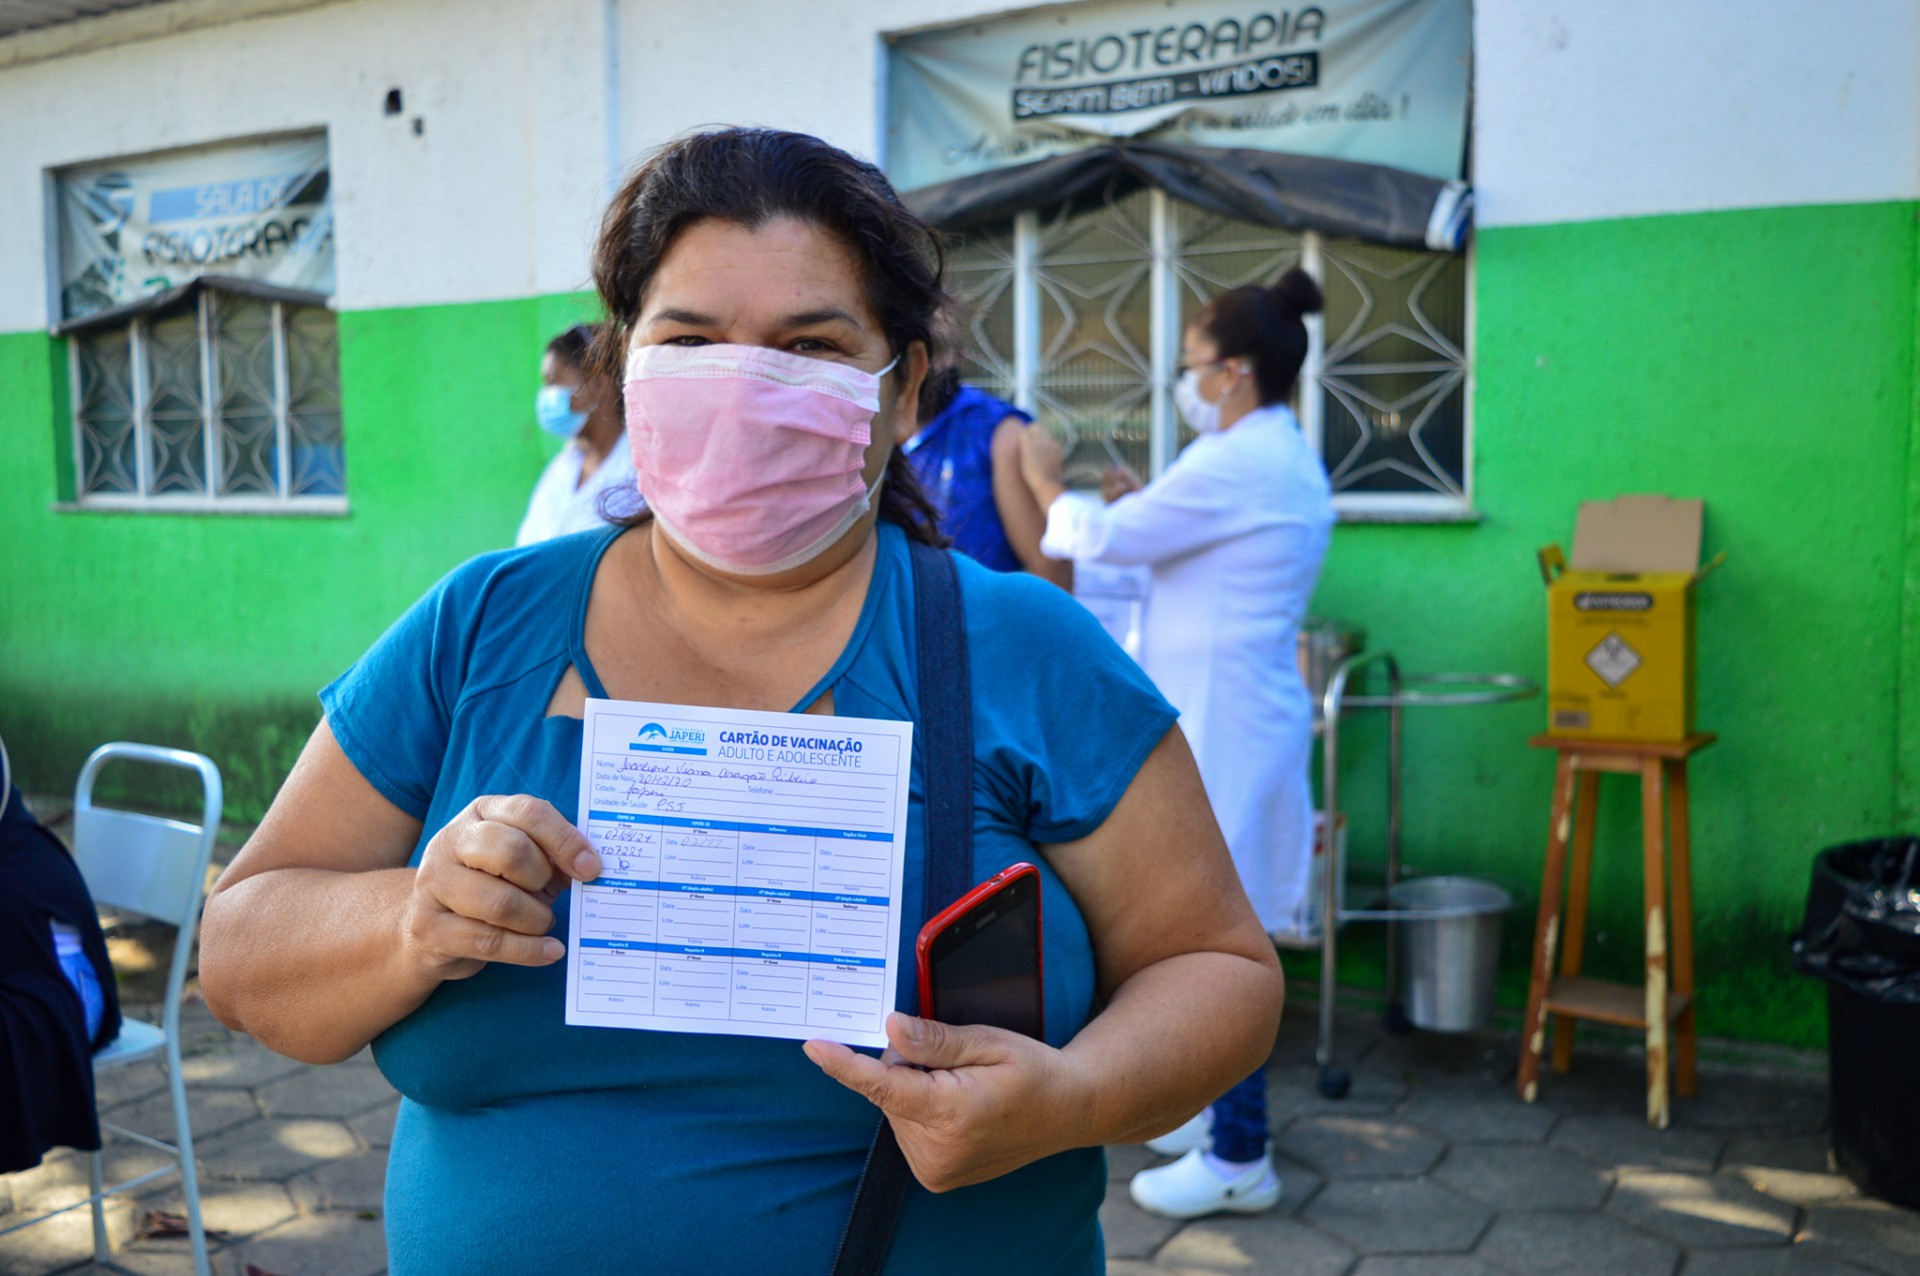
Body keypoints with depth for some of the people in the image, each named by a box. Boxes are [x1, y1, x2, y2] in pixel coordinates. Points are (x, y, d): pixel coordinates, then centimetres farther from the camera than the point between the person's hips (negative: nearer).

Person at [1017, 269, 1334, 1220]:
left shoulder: (1236, 464, -18)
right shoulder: (1285, 458, 14)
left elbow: (1106, 541, -13)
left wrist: (1047, 483, 5)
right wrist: (1145, 506, 12)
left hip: (1222, 726, -10)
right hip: (1233, 718, 10)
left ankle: (1239, 1161, 9)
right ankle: (1225, 1112, 31)